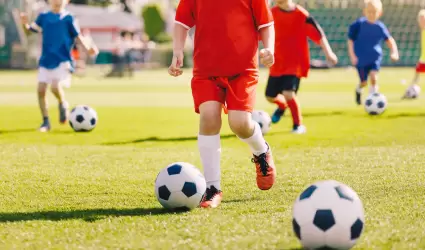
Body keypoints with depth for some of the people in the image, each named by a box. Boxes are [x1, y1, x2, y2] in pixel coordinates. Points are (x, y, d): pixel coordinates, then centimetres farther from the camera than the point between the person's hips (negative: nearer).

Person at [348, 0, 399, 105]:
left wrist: (394, 52, -15)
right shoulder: (358, 24, -14)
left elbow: (389, 40, 0)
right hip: (360, 58, -1)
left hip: (375, 58, 1)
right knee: (364, 82, 9)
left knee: (373, 76, -21)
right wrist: (352, 55, -16)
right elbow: (351, 40, -9)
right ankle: (358, 90, 45)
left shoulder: (380, 27, -7)